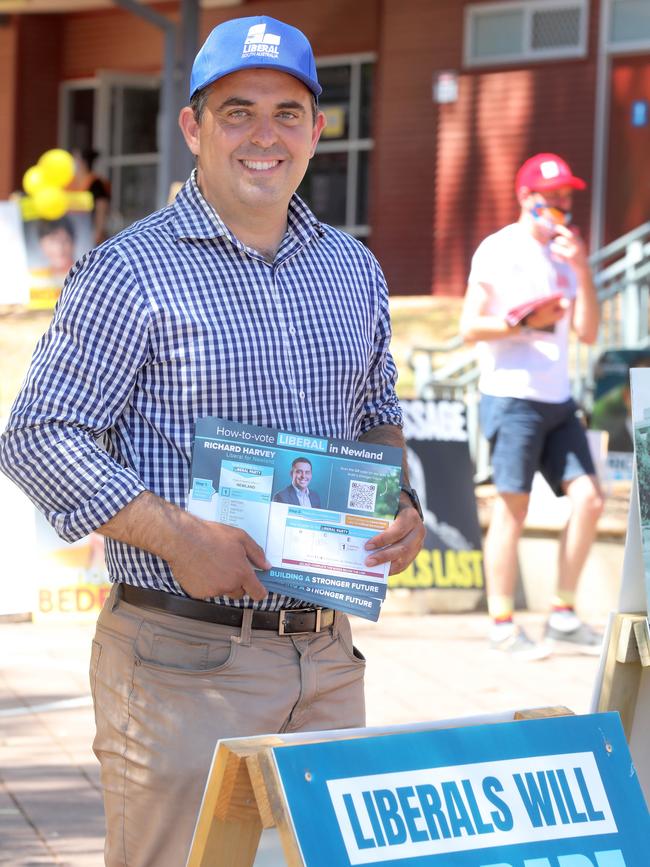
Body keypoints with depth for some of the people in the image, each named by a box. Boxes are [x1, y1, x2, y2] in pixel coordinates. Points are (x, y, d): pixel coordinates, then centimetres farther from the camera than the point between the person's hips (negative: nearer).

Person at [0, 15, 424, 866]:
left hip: (327, 659, 6)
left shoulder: (353, 271, 13)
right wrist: (177, 535, -20)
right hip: (181, 659, -6)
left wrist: (401, 503, 3)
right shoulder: (131, 273, -6)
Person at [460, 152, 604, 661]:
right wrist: (524, 322, -18)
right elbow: (470, 327, -5)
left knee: (588, 497, -2)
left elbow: (588, 332, 8)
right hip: (511, 395, -6)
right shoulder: (499, 250, -1)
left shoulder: (564, 256, 16)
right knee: (512, 507, -7)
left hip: (557, 400, 6)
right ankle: (502, 624, -1)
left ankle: (564, 616, 7)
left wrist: (582, 271, -2)